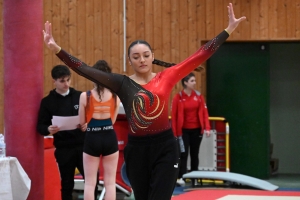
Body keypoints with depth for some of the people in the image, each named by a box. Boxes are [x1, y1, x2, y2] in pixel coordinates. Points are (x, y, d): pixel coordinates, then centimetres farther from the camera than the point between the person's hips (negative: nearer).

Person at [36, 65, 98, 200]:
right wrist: (48, 129, -21)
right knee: (67, 184, 7)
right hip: (63, 149, -1)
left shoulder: (80, 96, 4)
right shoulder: (48, 101, 1)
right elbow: (40, 126, 1)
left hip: (83, 146, 1)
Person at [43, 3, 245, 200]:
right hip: (137, 149, 1)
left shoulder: (166, 76, 2)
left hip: (165, 147, -1)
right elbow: (85, 70, -6)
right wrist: (57, 50, -17)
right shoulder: (122, 83, 1)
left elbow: (200, 56, 3)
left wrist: (228, 30, 1)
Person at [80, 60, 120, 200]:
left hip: (92, 139, -2)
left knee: (89, 183, 8)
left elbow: (82, 121, 0)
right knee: (110, 183, 10)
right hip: (109, 138, 2)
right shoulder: (115, 96, -2)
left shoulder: (85, 96, -9)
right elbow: (113, 119, 9)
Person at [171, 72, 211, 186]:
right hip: (184, 130, -4)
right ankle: (180, 178, -7)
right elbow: (174, 116, -8)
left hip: (196, 130, 4)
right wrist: (175, 133, -10)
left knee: (194, 154, 10)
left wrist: (207, 128, -6)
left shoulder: (198, 95, 2)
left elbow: (204, 112, 2)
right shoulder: (178, 97, -9)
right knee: (183, 154, -7)